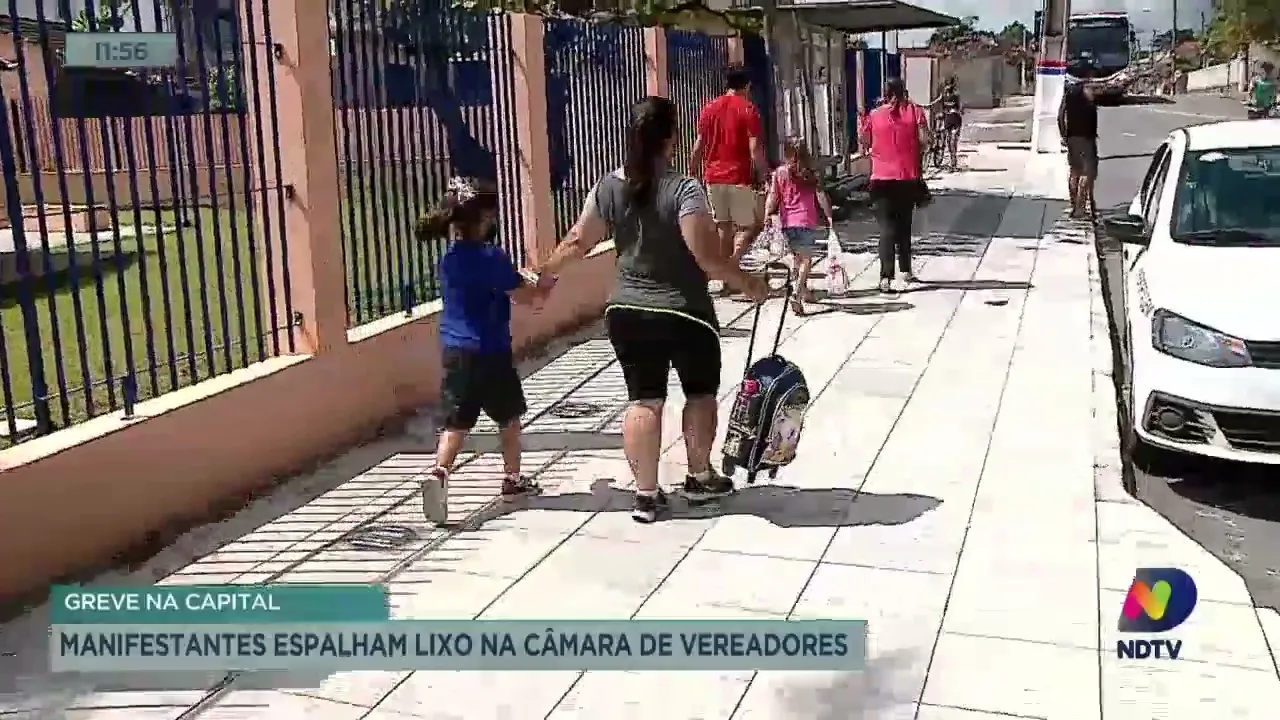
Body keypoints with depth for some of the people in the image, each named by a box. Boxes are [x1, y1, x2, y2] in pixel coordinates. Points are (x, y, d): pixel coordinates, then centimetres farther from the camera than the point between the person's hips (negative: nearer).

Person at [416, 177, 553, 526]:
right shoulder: (491, 256, -17)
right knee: (508, 416, 16)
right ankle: (513, 478, 29)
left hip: (454, 350, 6)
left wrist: (527, 286, 17)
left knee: (457, 421, 5)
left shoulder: (450, 257, 6)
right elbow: (524, 294, -11)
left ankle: (438, 472, -17)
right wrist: (543, 286, 9)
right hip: (489, 351, -5)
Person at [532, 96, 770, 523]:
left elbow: (578, 242, 7)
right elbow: (708, 256, -22)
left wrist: (545, 272, 24)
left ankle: (646, 494, 13)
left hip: (627, 312, 4)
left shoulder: (608, 188, -2)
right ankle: (700, 478, 30)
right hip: (685, 314, -4)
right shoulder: (684, 190, -19)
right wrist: (748, 284, -8)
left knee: (644, 400, 11)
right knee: (700, 392, 18)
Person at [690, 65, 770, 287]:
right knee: (753, 224, 4)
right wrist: (763, 175, -8)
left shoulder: (709, 108, 9)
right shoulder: (748, 109, -6)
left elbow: (698, 146, 9)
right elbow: (755, 148, -12)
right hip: (740, 178, -5)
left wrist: (693, 173, 16)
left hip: (713, 177, 5)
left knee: (723, 226, 12)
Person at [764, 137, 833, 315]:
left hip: (786, 223, 2)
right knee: (806, 259, 1)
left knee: (798, 257, 21)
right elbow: (821, 197, 3)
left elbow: (773, 198, 1)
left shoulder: (779, 173, 4)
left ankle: (804, 291, 35)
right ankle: (797, 295, -17)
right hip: (806, 222, -2)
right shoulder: (811, 173, 3)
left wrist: (767, 215, 10)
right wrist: (829, 215, 12)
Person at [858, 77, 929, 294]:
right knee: (904, 225, 18)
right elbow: (924, 141, -8)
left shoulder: (874, 115, 1)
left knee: (887, 228, -3)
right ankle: (904, 272, 29)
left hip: (882, 178, -1)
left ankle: (886, 278, -15)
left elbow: (864, 143, 5)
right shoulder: (915, 111, 0)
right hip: (909, 177, 1)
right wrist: (916, 154, 11)